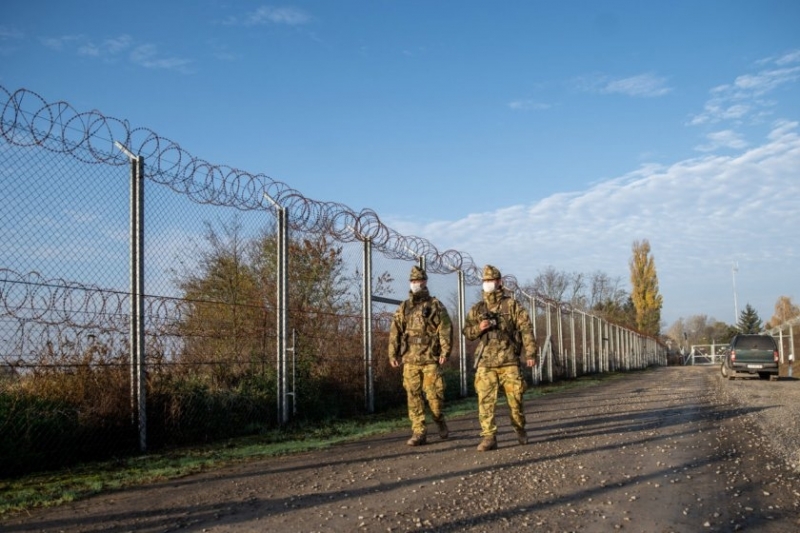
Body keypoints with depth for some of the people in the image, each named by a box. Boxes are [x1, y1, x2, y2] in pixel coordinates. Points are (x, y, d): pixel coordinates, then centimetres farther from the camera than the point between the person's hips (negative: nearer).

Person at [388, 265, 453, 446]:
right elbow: (394, 332, 11)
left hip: (430, 358, -3)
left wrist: (445, 351, -12)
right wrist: (393, 354, 3)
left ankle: (440, 421, 22)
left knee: (434, 394, -5)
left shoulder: (435, 305, 5)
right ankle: (418, 432, 7)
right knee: (413, 396, 2)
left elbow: (445, 329, -2)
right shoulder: (403, 308, 13)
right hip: (410, 359, 3)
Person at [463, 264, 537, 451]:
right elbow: (467, 331, 14)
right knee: (485, 400, -5)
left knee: (515, 398, 2)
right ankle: (489, 437, -2)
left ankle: (520, 429, 26)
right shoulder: (477, 308, 12)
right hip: (485, 361, 2)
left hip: (509, 360, -2)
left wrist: (530, 353, -10)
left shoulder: (512, 305, 2)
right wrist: (478, 328, -8)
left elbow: (526, 329, -2)